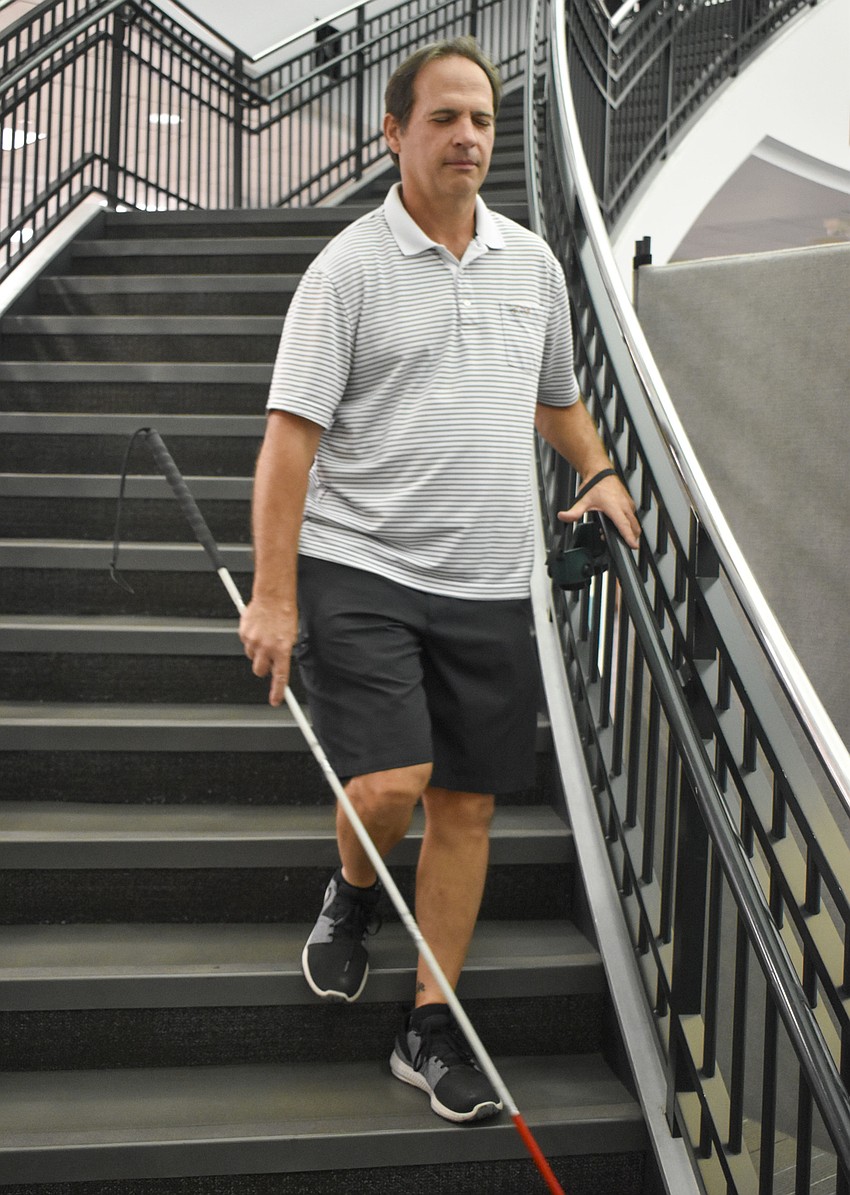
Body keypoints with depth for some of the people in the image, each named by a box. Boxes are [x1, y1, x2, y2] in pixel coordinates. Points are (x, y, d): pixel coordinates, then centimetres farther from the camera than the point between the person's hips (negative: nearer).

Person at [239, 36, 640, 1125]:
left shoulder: (533, 262, 13)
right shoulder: (348, 268, -3)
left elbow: (556, 398, 28)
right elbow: (290, 436, -8)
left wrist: (600, 474, 10)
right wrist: (274, 595, -13)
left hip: (489, 585, 5)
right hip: (360, 569, -4)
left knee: (467, 804, 6)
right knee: (390, 786, -16)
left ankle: (430, 1029, 21)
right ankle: (352, 896, 21)